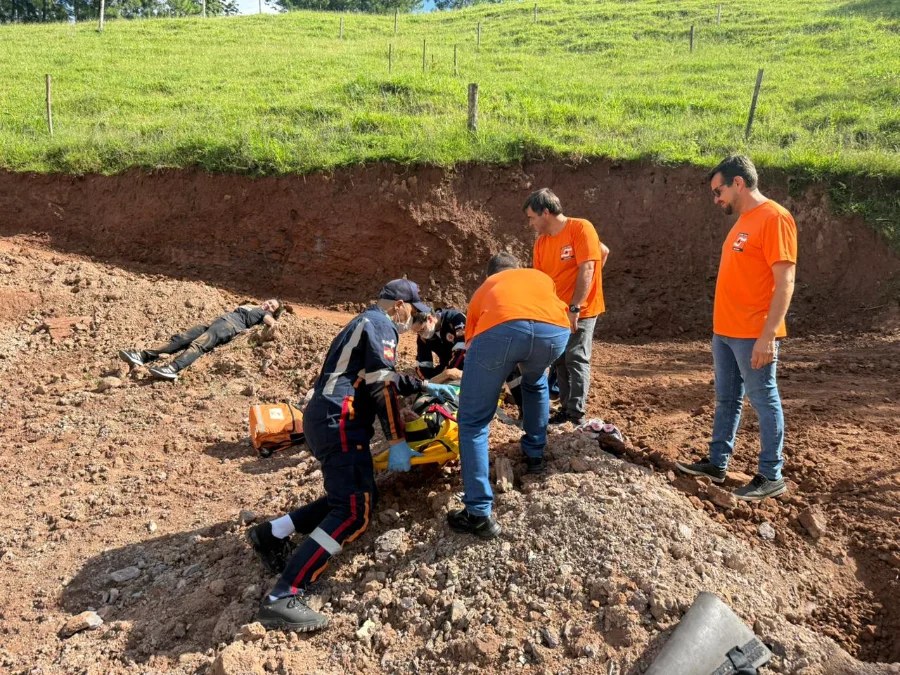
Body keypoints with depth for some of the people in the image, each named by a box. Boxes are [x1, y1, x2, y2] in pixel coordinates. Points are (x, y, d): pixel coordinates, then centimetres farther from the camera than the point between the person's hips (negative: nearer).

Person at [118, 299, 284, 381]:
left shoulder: (264, 313, 17)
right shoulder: (251, 306, 41)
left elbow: (271, 321, -3)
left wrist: (271, 326, -22)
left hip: (230, 326, -7)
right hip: (216, 322, 7)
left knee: (198, 345, -33)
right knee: (180, 339, -11)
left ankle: (173, 369, -56)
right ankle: (143, 356, -24)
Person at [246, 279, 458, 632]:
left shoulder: (367, 322, 28)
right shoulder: (380, 325, -3)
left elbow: (385, 377, 37)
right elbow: (382, 385, -13)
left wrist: (425, 386, 41)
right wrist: (397, 441, -13)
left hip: (327, 419, 11)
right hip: (339, 421, -11)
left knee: (357, 497, 12)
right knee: (354, 512, -16)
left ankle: (272, 534, 13)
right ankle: (282, 597, -20)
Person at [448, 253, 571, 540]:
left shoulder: (484, 289, 39)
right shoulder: (541, 276, 41)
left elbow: (471, 342, 40)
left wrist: (485, 386, 55)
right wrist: (536, 364, 64)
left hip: (500, 329, -2)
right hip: (556, 330, 3)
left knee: (473, 421, 13)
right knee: (536, 382, 38)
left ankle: (479, 514, 9)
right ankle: (534, 454, 47)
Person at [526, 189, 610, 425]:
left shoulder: (580, 228, -14)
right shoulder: (541, 242, 5)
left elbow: (587, 270, -19)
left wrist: (574, 308, -22)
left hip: (581, 310, -7)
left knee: (576, 359, -7)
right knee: (560, 360, 10)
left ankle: (577, 416, -2)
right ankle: (566, 408, 20)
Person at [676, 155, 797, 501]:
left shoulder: (774, 218, -13)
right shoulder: (743, 220, 15)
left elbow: (785, 282, -18)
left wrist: (768, 335, -23)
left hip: (754, 335, -9)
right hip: (726, 331, 9)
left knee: (764, 402, 1)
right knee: (726, 400, 14)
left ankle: (771, 476, 11)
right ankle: (717, 463, 25)